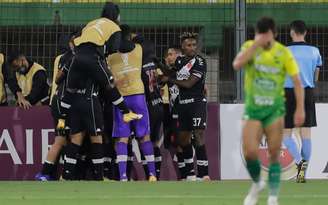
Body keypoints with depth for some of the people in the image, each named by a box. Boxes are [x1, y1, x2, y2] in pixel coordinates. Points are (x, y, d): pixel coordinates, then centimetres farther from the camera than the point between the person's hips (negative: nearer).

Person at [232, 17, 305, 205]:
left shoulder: (284, 53, -6)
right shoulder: (249, 47, -4)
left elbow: (297, 81, -6)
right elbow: (237, 65, -23)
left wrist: (300, 109, -14)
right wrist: (255, 45, -26)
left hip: (275, 109, 0)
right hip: (253, 108, 0)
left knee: (274, 154, -2)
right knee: (250, 152, -11)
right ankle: (257, 184, 18)